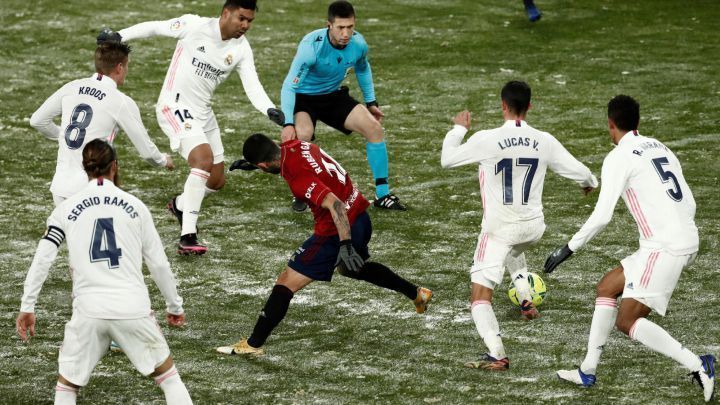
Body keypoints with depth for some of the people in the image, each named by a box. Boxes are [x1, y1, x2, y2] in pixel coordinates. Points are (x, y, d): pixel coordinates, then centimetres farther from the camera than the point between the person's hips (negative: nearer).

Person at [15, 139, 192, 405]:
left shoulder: (67, 208, 6)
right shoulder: (134, 206, 6)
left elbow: (42, 259, -1)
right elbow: (158, 263, 8)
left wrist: (27, 307, 3)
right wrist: (175, 306, 19)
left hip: (88, 312, 0)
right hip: (133, 309, 0)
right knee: (167, 375, 15)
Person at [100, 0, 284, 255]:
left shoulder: (241, 49, -2)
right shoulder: (195, 26, -16)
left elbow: (253, 87, -8)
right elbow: (155, 28, -5)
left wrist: (270, 110, -25)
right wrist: (118, 36, -9)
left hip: (202, 113, 7)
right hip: (175, 107, -7)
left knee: (217, 180, 11)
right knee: (204, 159, -27)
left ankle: (180, 205, 44)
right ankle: (187, 237, -28)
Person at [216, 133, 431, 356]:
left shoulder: (298, 178, -27)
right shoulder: (294, 146, -2)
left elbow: (335, 204, -33)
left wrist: (345, 245, -36)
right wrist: (248, 162, 30)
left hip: (339, 230, -9)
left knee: (286, 282, -4)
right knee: (351, 267, 38)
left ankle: (253, 344, -2)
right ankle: (417, 293, 46)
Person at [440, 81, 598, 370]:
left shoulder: (486, 140, -15)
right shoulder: (544, 142, -6)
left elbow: (447, 159, -3)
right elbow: (578, 171, 4)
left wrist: (458, 129, 15)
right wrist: (589, 183, 29)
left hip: (498, 227, -4)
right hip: (532, 227, 5)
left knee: (480, 294, -5)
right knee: (514, 248, 42)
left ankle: (496, 355, -22)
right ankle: (526, 301, 36)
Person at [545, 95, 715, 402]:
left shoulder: (618, 158, -8)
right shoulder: (660, 149, 16)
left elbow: (602, 216, -15)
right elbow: (689, 204, 15)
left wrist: (568, 249, -7)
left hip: (663, 248, -9)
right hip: (686, 240, 9)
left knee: (627, 322, -6)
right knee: (606, 288, 17)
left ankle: (697, 365, -13)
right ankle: (588, 371, 20)